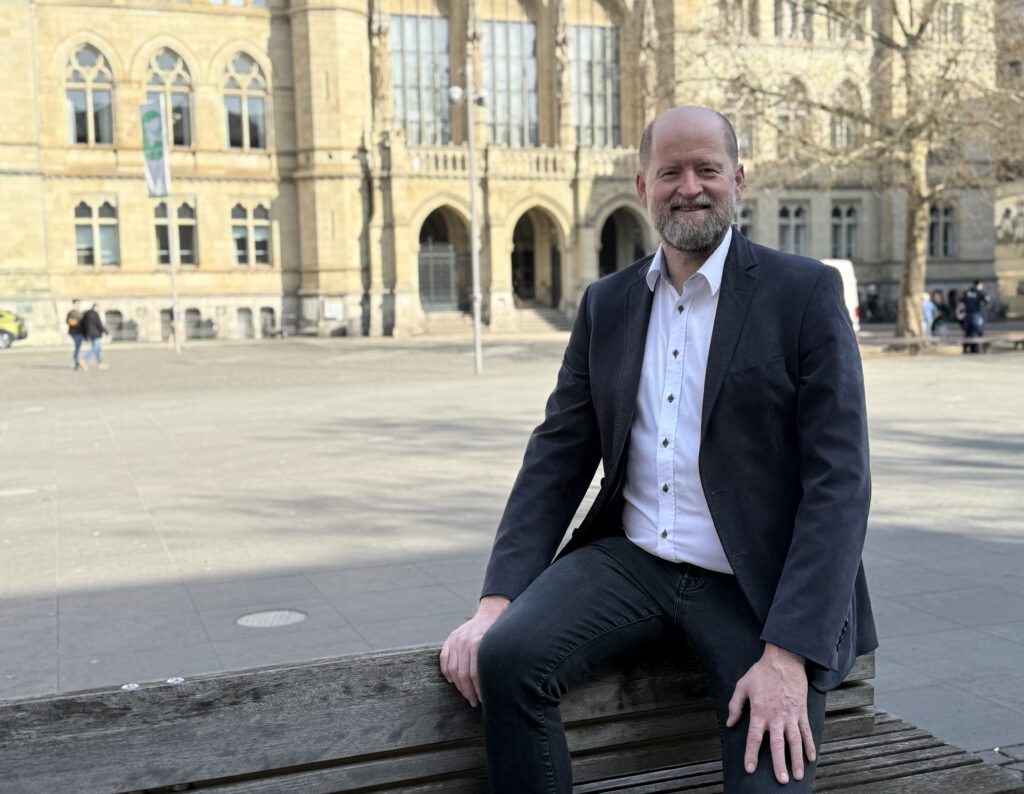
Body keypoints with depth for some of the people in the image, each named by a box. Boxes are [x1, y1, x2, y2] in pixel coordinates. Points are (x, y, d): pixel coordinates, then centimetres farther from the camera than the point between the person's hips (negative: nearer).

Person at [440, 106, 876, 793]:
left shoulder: (805, 292, -5)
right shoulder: (606, 304, 9)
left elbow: (839, 480, -11)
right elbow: (557, 457, 7)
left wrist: (789, 653, -19)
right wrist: (497, 600, -6)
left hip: (758, 583, -3)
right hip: (632, 560, 4)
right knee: (506, 656, -21)